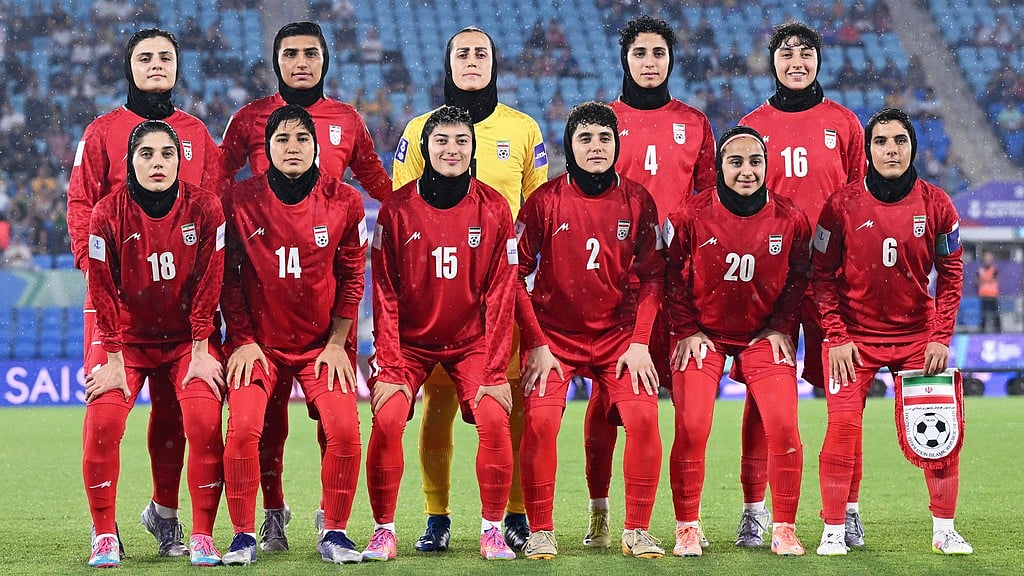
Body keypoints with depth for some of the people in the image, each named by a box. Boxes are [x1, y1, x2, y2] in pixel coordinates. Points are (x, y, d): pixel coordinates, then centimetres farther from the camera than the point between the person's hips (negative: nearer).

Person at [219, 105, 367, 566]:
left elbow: (351, 277, 3)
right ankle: (244, 535, -5)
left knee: (344, 428, -17)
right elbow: (228, 277, 1)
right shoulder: (240, 201, -6)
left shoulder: (344, 201, -4)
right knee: (243, 427, -20)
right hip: (259, 341, -1)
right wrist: (242, 341, -4)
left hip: (323, 344, 1)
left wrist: (336, 343, -1)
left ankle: (334, 531, 0)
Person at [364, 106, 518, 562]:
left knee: (494, 418, -19)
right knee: (387, 419, -19)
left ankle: (492, 529, -4)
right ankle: (383, 529, -4)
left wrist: (495, 370, -9)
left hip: (472, 342, 0)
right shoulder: (397, 209, -7)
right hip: (410, 341, 0)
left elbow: (500, 295, -4)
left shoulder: (493, 209, -5)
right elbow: (385, 294, -5)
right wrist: (388, 365, -12)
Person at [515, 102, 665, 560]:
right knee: (540, 419, -20)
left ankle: (637, 531, -3)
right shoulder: (545, 201, -5)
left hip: (618, 333, 1)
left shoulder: (637, 201, 0)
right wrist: (536, 344, -8)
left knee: (643, 416, -17)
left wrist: (640, 342, -6)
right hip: (553, 334, -1)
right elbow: (515, 275, -2)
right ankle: (540, 532, -6)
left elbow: (651, 276, 3)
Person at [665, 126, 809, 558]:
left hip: (764, 335, 1)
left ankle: (784, 530, 2)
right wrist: (686, 330, -5)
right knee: (691, 428, -12)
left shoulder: (789, 218, -7)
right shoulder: (692, 214, -11)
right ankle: (687, 529, 2)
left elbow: (799, 278, 5)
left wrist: (780, 328, -2)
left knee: (784, 426, -12)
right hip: (704, 334, -1)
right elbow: (672, 275, -1)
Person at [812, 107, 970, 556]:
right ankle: (833, 531, -2)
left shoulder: (935, 205, -3)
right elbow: (823, 275, -3)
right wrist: (836, 336, -9)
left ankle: (944, 530, 12)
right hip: (854, 333, -2)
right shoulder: (842, 206, -8)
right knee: (843, 425, -14)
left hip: (918, 335, 2)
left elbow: (950, 274, 4)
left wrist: (941, 337, -3)